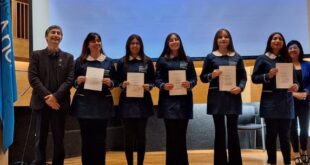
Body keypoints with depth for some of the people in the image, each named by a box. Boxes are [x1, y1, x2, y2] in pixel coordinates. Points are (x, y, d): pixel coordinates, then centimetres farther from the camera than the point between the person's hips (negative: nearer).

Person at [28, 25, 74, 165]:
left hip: (59, 103, 1)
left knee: (59, 140, 6)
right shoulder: (36, 55, 7)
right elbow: (33, 78, -3)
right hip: (41, 103, -1)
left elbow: (70, 80, -1)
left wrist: (56, 96, -15)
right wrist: (47, 96, -15)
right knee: (40, 139, 5)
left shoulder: (68, 57, 9)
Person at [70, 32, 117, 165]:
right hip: (84, 104, -1)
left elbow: (115, 81, 10)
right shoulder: (80, 61, 5)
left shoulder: (108, 61, 8)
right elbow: (73, 82, 8)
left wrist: (109, 82, -10)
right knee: (86, 138, 2)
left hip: (102, 105, 1)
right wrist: (78, 81, -13)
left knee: (100, 138, 6)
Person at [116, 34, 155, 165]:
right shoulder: (122, 62, 5)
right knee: (128, 134, 3)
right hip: (127, 101, 0)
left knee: (141, 134, 6)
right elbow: (117, 81, 5)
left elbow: (153, 80, 6)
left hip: (143, 101, 0)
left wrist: (149, 86, -14)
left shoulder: (147, 61, 6)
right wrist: (122, 85, -15)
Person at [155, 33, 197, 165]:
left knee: (181, 133, 6)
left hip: (184, 100, 2)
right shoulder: (162, 60, 4)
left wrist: (190, 84, -14)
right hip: (168, 100, -2)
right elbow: (157, 79, 0)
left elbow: (194, 78, 7)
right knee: (171, 133, -1)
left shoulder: (187, 60, 10)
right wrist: (163, 86, -20)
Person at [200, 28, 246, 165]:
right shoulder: (210, 57, 4)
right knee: (219, 131, 4)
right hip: (216, 97, -1)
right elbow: (203, 77, 3)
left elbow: (243, 77, 7)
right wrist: (212, 75, -16)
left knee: (233, 131, 4)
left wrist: (240, 87, -12)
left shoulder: (237, 57, 8)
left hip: (233, 97, 1)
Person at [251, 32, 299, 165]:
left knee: (285, 133, 7)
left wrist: (295, 85, -8)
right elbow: (254, 78, -3)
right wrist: (268, 76, -19)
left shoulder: (287, 59, 12)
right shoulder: (262, 59, 1)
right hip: (270, 100, -3)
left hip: (286, 100, 3)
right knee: (271, 133, 2)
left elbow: (293, 77, 13)